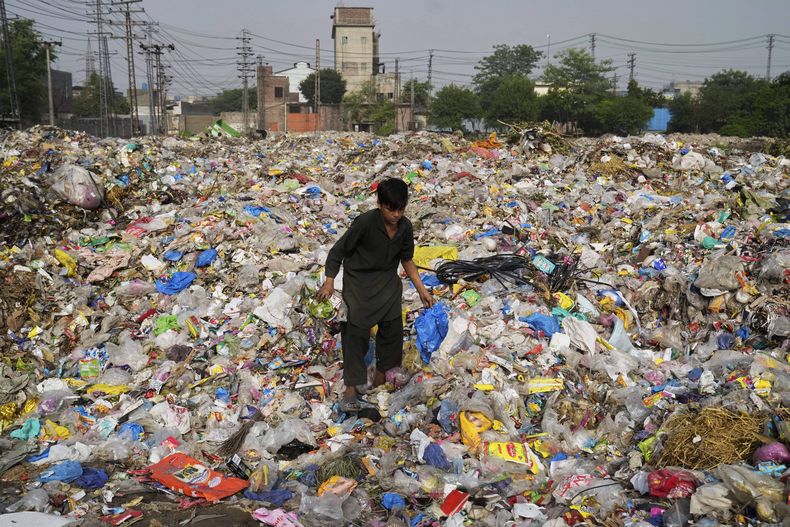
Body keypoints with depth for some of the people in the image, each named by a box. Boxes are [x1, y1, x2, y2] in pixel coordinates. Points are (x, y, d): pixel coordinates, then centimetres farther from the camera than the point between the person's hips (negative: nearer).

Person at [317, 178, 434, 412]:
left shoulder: (405, 227, -8)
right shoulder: (365, 222, -24)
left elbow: (407, 260, 6)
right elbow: (338, 251, -16)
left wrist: (421, 289, 2)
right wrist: (329, 282, -22)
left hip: (387, 280, 5)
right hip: (359, 280, -5)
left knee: (392, 325, 4)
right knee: (356, 330, -8)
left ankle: (381, 370, 28)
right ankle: (351, 386, -1)